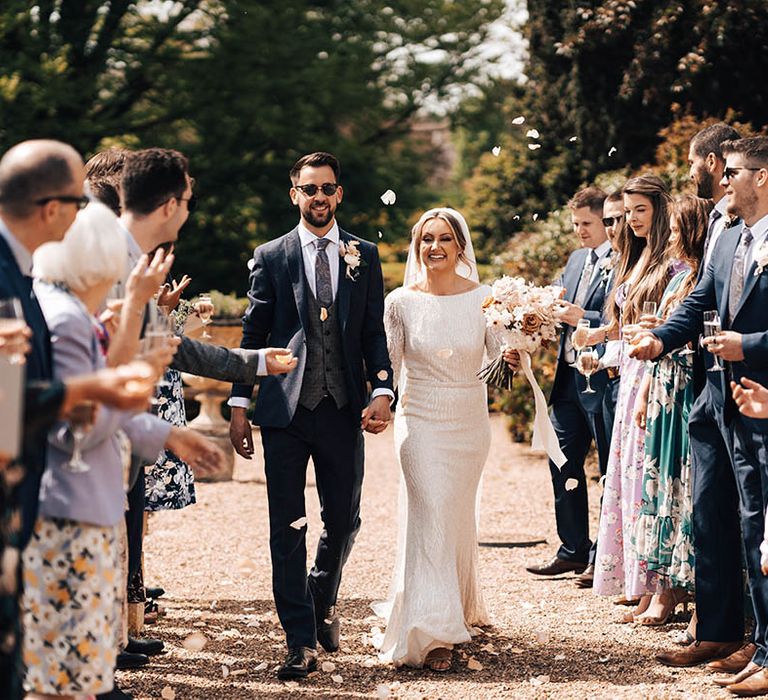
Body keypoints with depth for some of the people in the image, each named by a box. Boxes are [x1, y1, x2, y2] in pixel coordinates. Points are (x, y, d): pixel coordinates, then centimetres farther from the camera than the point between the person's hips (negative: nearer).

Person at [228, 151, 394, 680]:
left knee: (344, 520, 9)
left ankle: (323, 599, 38)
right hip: (285, 409, -1)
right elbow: (254, 335, 6)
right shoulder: (271, 256, 5)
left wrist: (383, 391, -7)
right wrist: (239, 405, 2)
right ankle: (301, 640, 4)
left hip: (344, 410, 1)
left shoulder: (364, 256, 9)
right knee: (288, 527, -1)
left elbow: (374, 333, 7)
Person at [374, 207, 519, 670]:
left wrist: (514, 357, -25)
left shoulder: (483, 298, -3)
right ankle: (434, 632, -13)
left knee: (459, 518, 14)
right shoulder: (401, 302, -4)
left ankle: (461, 607, 37)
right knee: (430, 517, -12)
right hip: (421, 422, -2)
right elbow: (390, 366, 3)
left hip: (470, 423, 2)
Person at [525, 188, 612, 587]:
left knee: (611, 469, 2)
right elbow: (562, 307, 16)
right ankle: (573, 551, 22)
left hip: (604, 378, -9)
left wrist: (583, 318, -21)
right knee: (563, 462, 12)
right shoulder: (576, 259, 16)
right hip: (569, 376, 9)